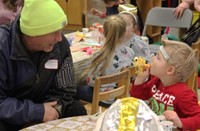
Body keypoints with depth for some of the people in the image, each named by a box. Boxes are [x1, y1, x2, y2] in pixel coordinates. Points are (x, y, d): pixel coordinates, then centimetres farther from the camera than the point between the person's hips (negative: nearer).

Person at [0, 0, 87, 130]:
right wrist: (38, 112, -31)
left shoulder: (60, 44, -13)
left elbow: (64, 91, -5)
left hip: (38, 105, 5)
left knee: (77, 110, -12)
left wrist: (53, 109, -25)